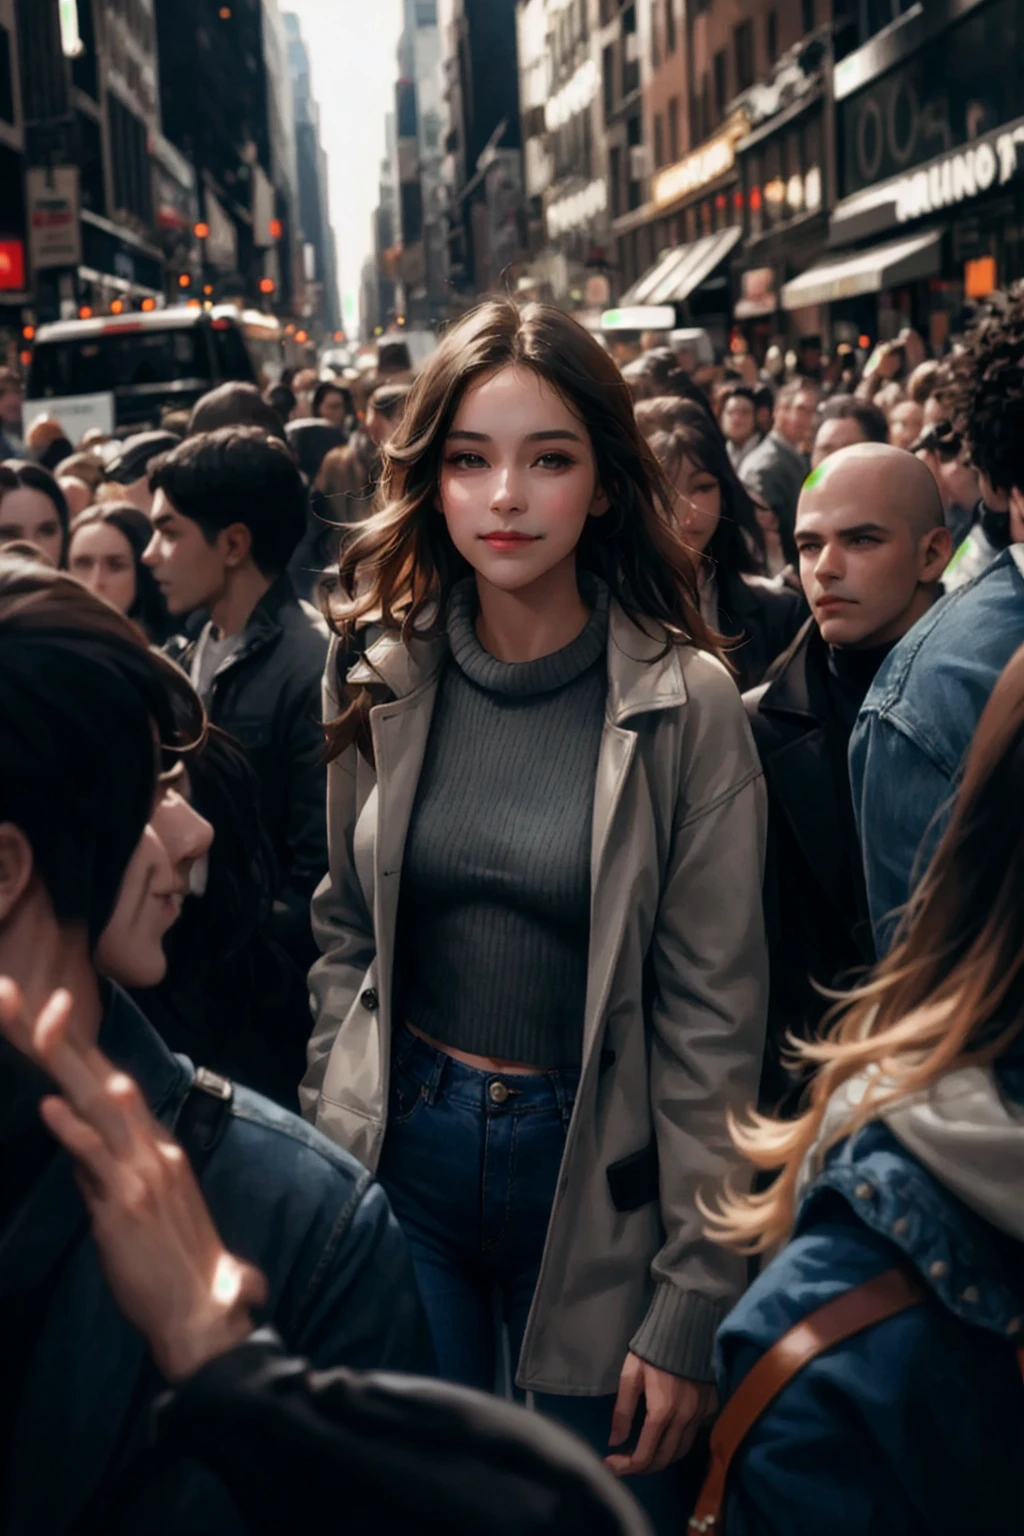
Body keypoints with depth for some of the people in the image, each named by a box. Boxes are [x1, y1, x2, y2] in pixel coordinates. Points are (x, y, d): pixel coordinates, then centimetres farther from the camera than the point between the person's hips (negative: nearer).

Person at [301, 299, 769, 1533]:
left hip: (594, 1174, -2)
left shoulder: (684, 705, -12)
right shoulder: (381, 676, -2)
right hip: (399, 1152, 3)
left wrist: (694, 1302, -11)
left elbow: (715, 1016, -11)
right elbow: (346, 934, 8)